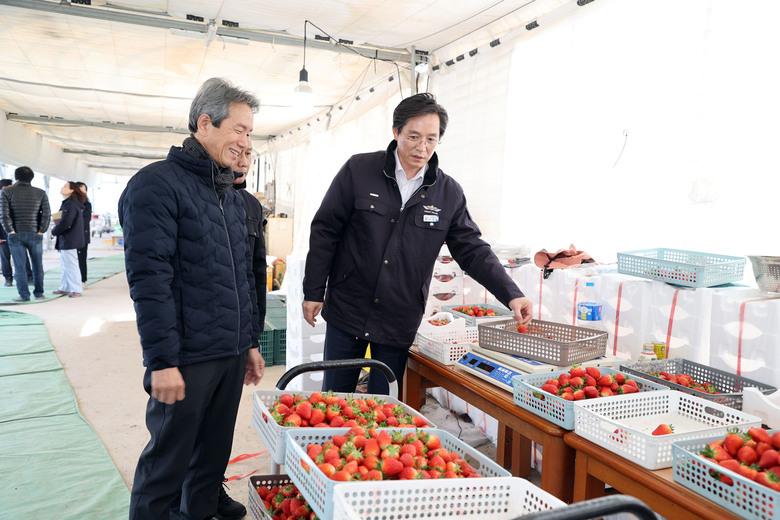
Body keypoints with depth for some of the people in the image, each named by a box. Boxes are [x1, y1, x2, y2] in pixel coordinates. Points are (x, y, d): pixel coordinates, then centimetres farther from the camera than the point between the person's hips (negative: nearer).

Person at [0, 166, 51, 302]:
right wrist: (41, 232, -3)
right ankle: (38, 293, 14)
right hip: (35, 235, 1)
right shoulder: (40, 193, 2)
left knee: (20, 267, 3)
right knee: (37, 266, 11)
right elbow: (47, 214, -5)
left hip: (15, 235, -1)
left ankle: (24, 295, 2)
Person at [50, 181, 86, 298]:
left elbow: (65, 223, -23)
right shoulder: (67, 203, 16)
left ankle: (76, 290, -2)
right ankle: (65, 288, 27)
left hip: (69, 240, -11)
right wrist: (56, 230, 9)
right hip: (66, 240, 11)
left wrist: (54, 232, -9)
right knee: (65, 265, 17)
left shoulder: (70, 205, -18)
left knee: (70, 265, -7)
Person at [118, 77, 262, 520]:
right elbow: (149, 279, -17)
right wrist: (162, 360, -19)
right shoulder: (157, 184, -10)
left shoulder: (231, 196, 14)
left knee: (215, 454, 18)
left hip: (231, 356, 7)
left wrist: (251, 341, 17)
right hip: (187, 359, -7)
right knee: (168, 461, 7)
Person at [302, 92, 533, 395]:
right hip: (347, 311, 0)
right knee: (335, 397, 13)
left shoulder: (449, 193, 0)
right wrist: (313, 291, -2)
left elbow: (472, 250, 4)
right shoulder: (359, 170, -5)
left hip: (399, 324, 1)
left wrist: (511, 294, -8)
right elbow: (325, 231, -1)